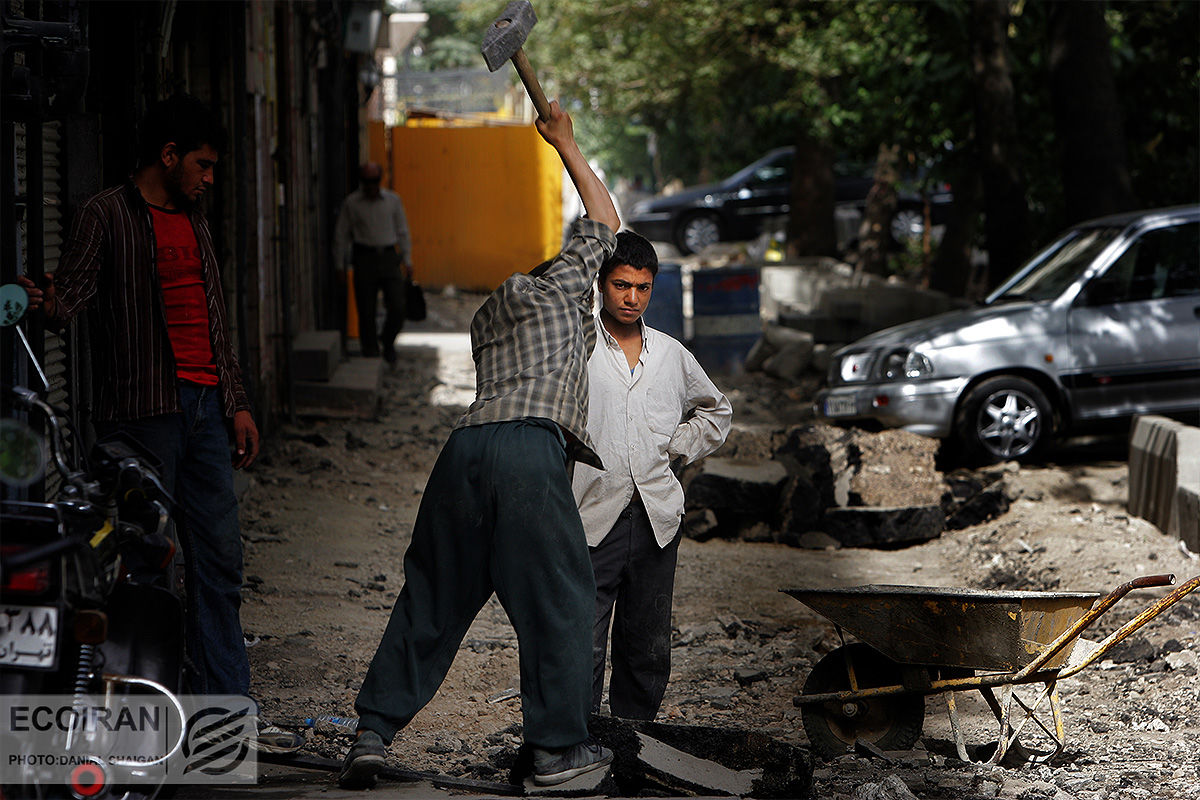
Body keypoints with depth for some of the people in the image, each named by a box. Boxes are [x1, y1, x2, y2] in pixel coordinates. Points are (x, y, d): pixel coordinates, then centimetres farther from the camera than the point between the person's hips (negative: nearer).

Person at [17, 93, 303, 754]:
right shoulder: (108, 215, -2)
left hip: (205, 405, 7)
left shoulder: (193, 219, 21)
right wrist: (45, 302, -35)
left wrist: (236, 403, 19)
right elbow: (71, 290, -12)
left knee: (219, 559, 4)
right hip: (143, 409, -7)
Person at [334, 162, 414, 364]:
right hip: (364, 258, -1)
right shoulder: (351, 203, 1)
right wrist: (340, 265, 3)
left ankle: (388, 342, 19)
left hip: (389, 257, 1)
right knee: (366, 310, -2)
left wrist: (407, 261, 8)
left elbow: (402, 232, 12)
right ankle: (371, 351, 9)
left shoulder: (393, 200, 7)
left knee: (397, 307, -7)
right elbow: (341, 235, 6)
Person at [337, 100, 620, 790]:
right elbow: (605, 220, 27)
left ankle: (375, 732, 9)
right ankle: (559, 747, 5)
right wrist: (567, 146, 37)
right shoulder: (561, 284, 14)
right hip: (531, 448, -6)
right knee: (558, 598, 3)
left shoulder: (488, 313, 30)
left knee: (433, 596, 11)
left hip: (464, 448, 6)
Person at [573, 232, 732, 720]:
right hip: (591, 516, -4)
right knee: (583, 644, -10)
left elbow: (716, 411, 29)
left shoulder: (672, 355, 14)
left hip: (656, 519, 4)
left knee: (649, 645, 7)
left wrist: (677, 450, 15)